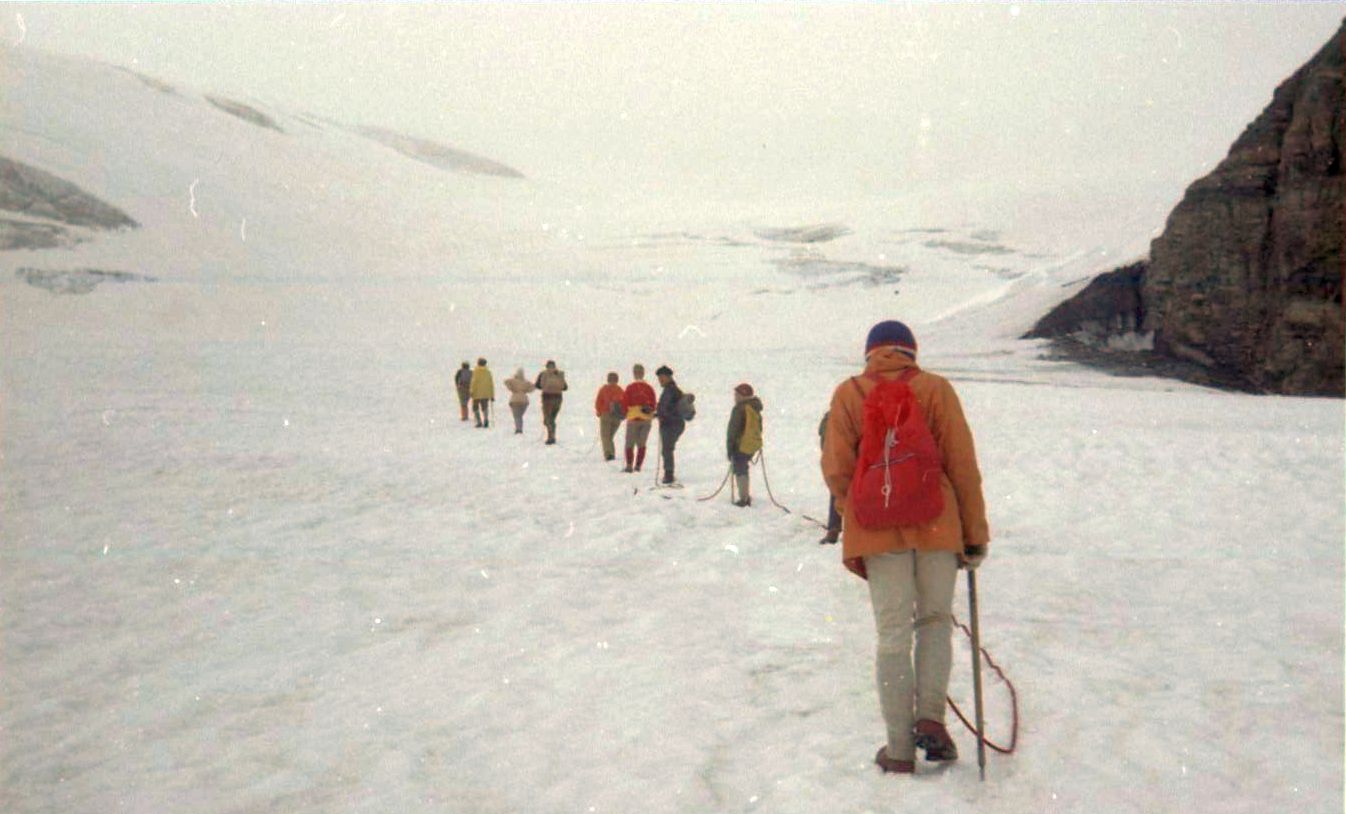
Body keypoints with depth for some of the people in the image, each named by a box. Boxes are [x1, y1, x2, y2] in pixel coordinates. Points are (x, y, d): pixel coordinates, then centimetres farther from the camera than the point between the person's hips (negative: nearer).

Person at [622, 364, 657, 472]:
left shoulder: (630, 388, -7)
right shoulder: (649, 388, 2)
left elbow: (624, 403, -3)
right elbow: (654, 404, 5)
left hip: (633, 418, -3)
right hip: (647, 419, 3)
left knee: (630, 443, 4)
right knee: (642, 444, 10)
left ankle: (629, 466, -3)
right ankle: (638, 466, 7)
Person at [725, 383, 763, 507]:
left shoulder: (739, 409, -16)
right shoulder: (756, 409, 11)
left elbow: (733, 430, -17)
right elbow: (759, 428, 18)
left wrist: (730, 448, -12)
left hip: (741, 446, -8)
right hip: (754, 445, 8)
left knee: (740, 471, 0)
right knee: (743, 470, 21)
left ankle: (743, 499, 0)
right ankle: (746, 497, 22)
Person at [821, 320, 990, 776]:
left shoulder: (848, 394, 3)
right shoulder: (935, 388, 2)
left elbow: (836, 470, -1)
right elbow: (962, 464, 0)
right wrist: (975, 532, 6)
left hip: (878, 529, 0)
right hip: (937, 522, 0)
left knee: (893, 635, 6)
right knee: (936, 619, 18)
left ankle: (900, 748, 9)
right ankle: (930, 717, 3)